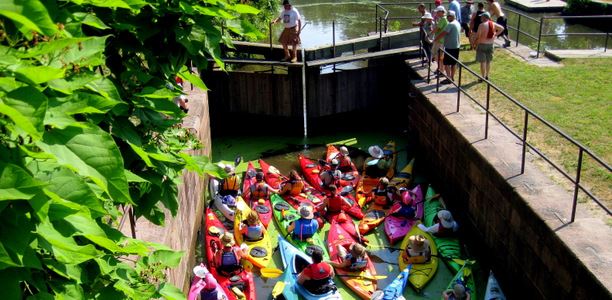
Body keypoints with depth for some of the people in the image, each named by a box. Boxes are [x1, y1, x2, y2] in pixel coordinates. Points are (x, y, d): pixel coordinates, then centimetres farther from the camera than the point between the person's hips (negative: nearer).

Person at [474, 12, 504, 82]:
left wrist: (475, 43, -6)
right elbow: (502, 28, 13)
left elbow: (478, 36, -19)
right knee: (488, 61, 16)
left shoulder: (482, 25, -17)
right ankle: (487, 76, 27)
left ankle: (483, 77, 4)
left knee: (483, 62, 0)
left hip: (482, 44, -6)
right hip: (490, 44, 6)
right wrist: (495, 34, 11)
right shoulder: (493, 24, 3)